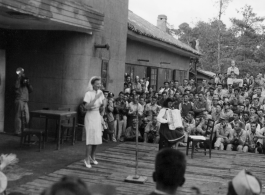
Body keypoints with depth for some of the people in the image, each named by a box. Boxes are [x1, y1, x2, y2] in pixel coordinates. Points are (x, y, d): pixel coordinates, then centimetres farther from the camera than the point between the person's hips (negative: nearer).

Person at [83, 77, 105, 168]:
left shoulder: (100, 92, 6)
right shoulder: (88, 94, -15)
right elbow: (86, 106, -26)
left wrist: (102, 104, -2)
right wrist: (96, 98, -28)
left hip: (97, 116, 7)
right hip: (90, 116, -7)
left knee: (97, 137, 10)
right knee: (91, 138, -8)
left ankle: (93, 157, 23)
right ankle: (87, 159, 0)